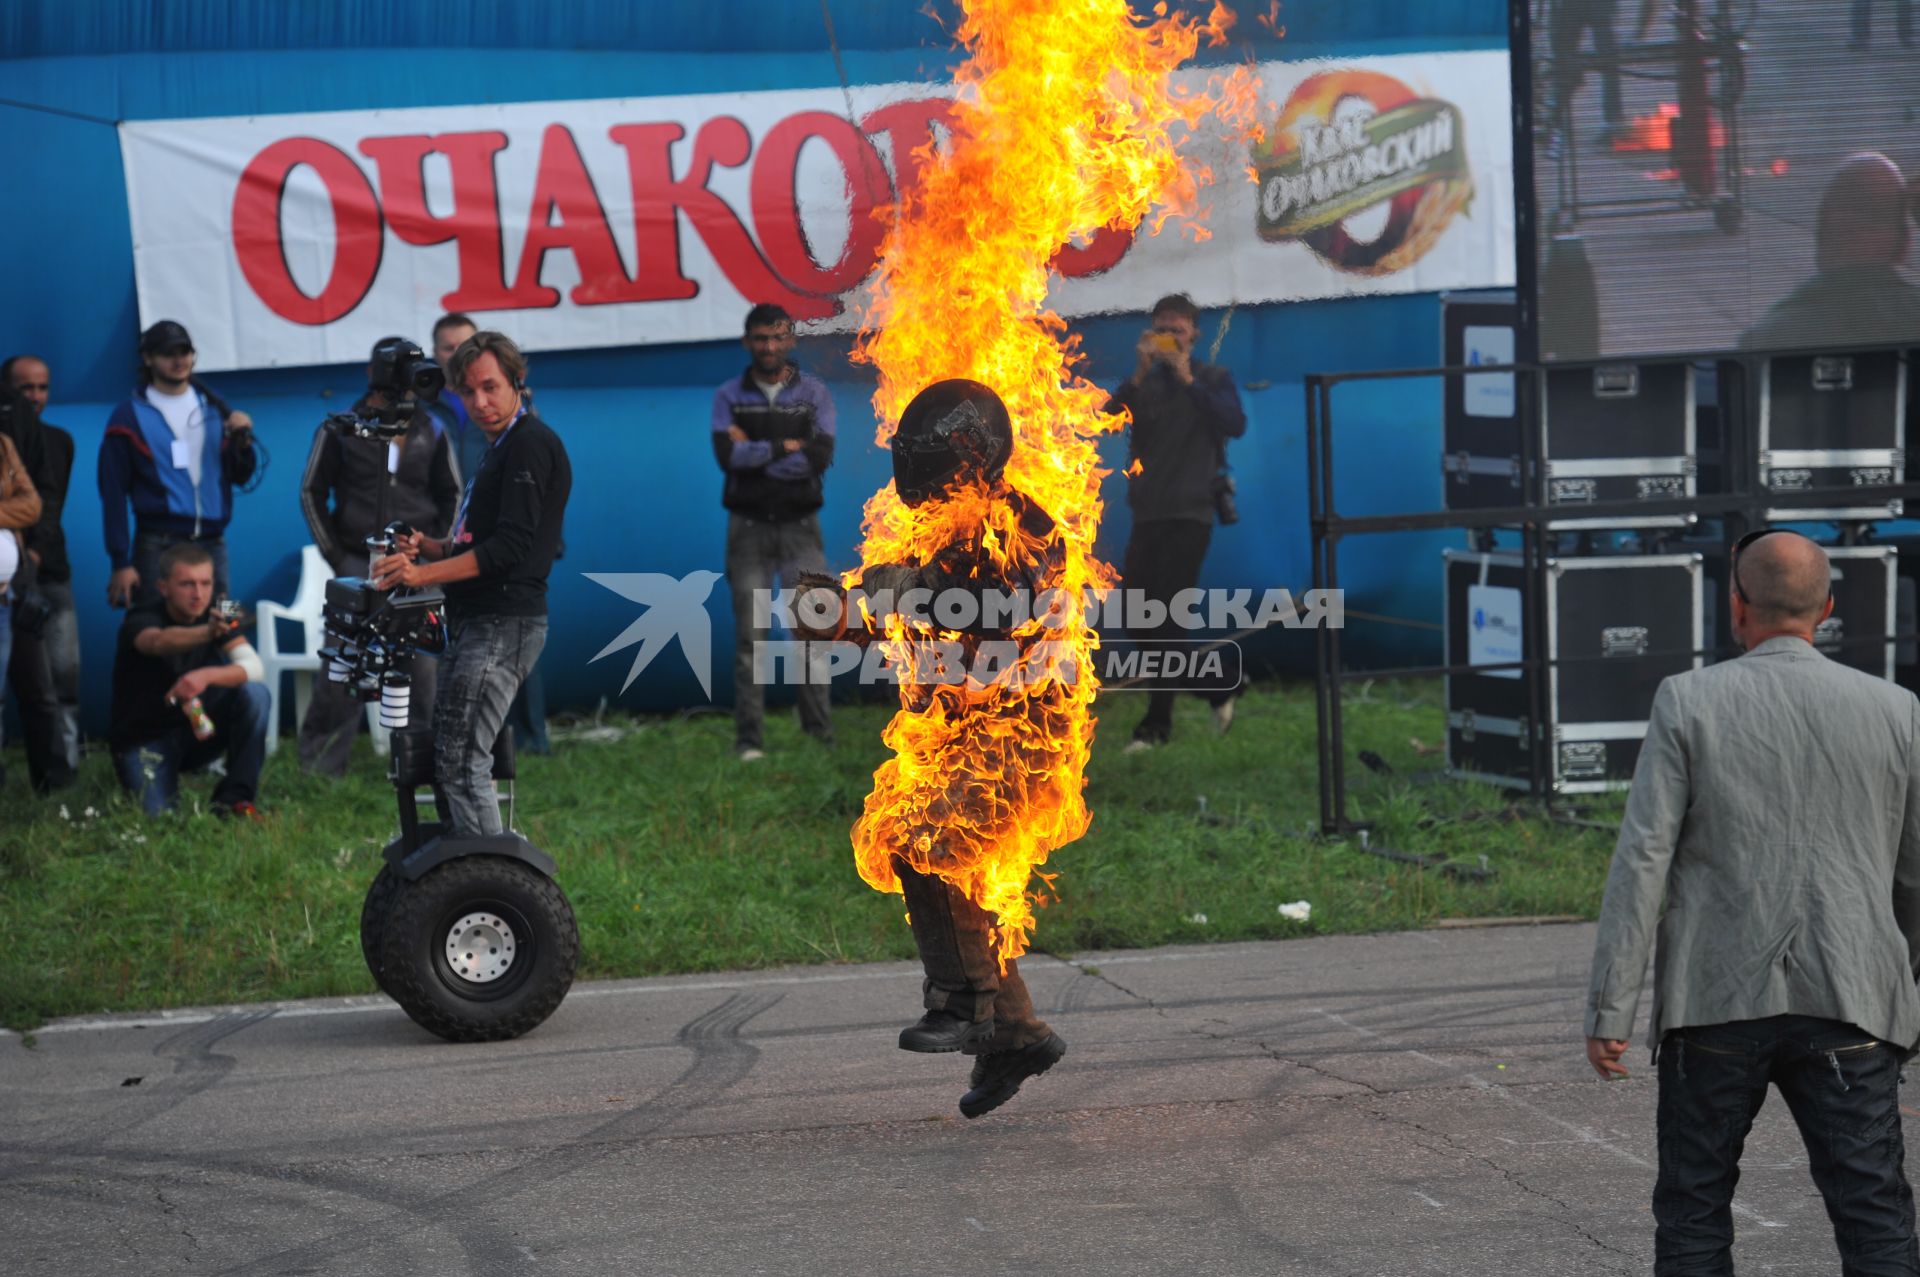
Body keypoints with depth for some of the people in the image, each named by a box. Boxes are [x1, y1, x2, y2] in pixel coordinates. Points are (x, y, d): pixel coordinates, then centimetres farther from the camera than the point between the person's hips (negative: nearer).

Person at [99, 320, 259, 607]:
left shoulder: (213, 407, 12)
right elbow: (113, 493, -2)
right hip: (157, 547, -4)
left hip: (212, 545, 4)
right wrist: (120, 562, -8)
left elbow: (240, 476, 16)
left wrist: (242, 442, -6)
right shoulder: (130, 415, 1)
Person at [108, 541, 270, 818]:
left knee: (254, 693, -21)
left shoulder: (215, 618, -5)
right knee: (160, 815, -24)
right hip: (144, 740, -3)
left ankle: (235, 798, -16)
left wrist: (208, 676, -41)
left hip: (194, 730, 3)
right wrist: (207, 633, -65)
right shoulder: (141, 619, -18)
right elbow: (160, 642, -44)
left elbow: (255, 668, -20)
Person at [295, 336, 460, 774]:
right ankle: (321, 762, -1)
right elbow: (312, 493, 7)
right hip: (358, 563, -2)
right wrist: (335, 557, 1)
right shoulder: (342, 430, 3)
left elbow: (450, 495, 18)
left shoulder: (430, 431, 9)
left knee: (423, 661, -2)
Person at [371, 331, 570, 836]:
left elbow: (510, 547, -21)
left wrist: (423, 574, -24)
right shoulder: (503, 447, 22)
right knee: (447, 758, 13)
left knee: (462, 762, -15)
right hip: (477, 622, 11)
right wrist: (429, 547, 8)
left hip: (503, 623, -11)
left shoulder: (531, 444, -11)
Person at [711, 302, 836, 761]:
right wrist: (785, 447, -10)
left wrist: (755, 454, -9)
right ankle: (749, 740, 0)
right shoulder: (729, 396, 6)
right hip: (749, 528, 0)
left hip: (800, 527, 0)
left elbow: (820, 457, -8)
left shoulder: (813, 392, 6)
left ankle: (820, 732, 1)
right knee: (750, 636, -2)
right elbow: (727, 455, -10)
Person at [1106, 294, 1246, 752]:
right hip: (1148, 515, 5)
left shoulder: (1212, 379, 4)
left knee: (1163, 615, -11)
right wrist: (1139, 376, -15)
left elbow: (1235, 423, -15)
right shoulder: (1144, 383, 10)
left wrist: (1189, 380, -16)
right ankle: (1216, 688, 20)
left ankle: (1157, 722, -4)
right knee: (1136, 621, 4)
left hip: (1190, 513, -5)